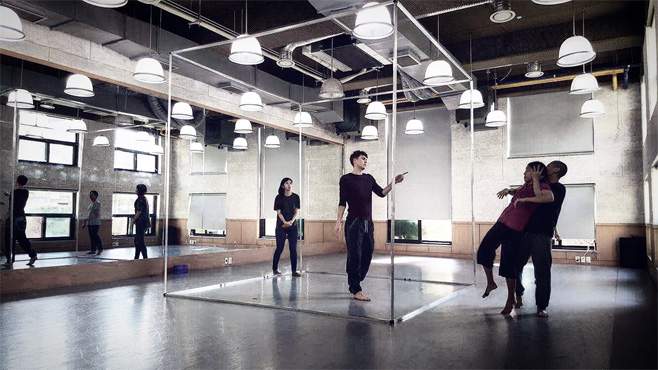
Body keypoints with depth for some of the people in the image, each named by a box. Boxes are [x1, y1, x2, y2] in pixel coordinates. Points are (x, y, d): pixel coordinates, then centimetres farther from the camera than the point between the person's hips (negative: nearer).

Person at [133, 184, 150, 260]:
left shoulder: (140, 199, -15)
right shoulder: (144, 199, 15)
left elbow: (139, 211, -19)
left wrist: (134, 219, -7)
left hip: (140, 222, -10)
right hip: (144, 221, 10)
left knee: (140, 240, -5)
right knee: (137, 240, 15)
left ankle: (145, 257, -2)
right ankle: (136, 258, 20)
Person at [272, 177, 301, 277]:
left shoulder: (295, 197, 5)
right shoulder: (279, 197, -1)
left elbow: (296, 211, 3)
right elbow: (278, 212, -4)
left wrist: (291, 221, -12)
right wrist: (285, 222, -16)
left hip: (293, 225, 2)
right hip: (281, 226, -2)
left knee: (293, 248, -2)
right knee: (280, 247, -1)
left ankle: (294, 270, 2)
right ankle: (275, 268, 14)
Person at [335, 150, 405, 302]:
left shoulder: (369, 178, 14)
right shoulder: (346, 179, -1)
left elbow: (382, 192, 6)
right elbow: (342, 203, -3)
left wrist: (394, 182, -9)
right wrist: (338, 222, -9)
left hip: (368, 222, 6)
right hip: (353, 223, -6)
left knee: (367, 254, 8)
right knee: (355, 256, -4)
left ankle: (354, 283, 25)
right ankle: (355, 290, 3)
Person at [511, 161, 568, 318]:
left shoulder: (559, 188, 0)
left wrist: (524, 199, -18)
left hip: (542, 235, -6)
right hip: (526, 231, 6)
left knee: (542, 271, -5)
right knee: (515, 265, 5)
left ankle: (542, 307, 6)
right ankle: (518, 294, 27)